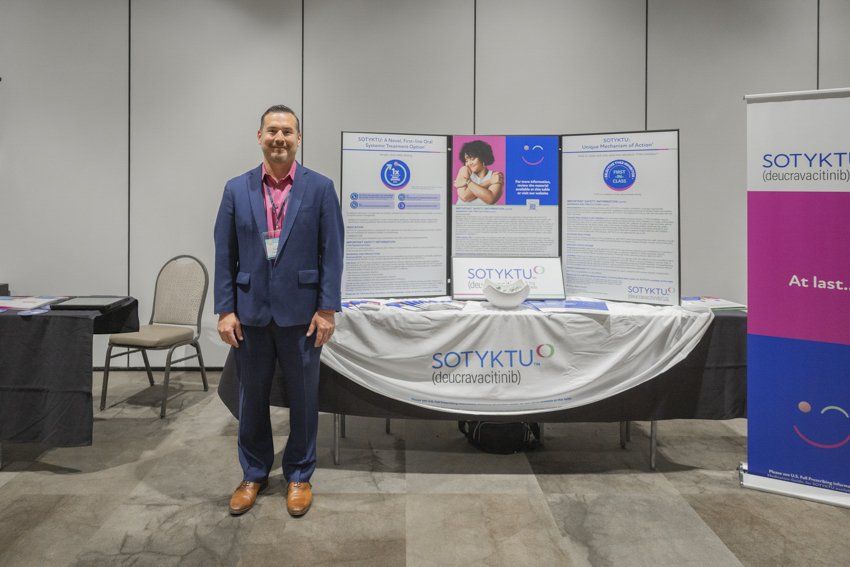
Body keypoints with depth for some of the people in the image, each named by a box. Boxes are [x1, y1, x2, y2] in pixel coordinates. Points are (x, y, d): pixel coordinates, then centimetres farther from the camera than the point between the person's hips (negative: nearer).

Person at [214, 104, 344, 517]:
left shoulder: (320, 188, -1)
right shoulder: (237, 189, 5)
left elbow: (331, 253, -3)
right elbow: (224, 255, 4)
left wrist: (327, 309, -8)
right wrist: (225, 310, -2)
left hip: (301, 312, -2)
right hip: (251, 312, 2)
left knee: (303, 398, 9)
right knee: (252, 398, 13)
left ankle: (299, 476, 27)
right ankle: (253, 474, 32)